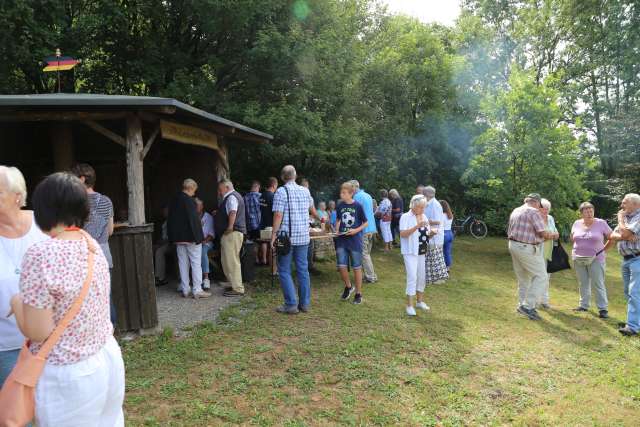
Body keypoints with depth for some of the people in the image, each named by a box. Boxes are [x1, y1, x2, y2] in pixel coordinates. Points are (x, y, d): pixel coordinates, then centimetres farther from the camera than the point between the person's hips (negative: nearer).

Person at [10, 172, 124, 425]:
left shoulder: (41, 254, -21)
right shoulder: (92, 246, 1)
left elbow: (38, 332, -19)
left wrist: (16, 303, -1)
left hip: (67, 375, -6)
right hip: (108, 358, 6)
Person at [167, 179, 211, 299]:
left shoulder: (174, 201, 9)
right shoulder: (189, 201, -16)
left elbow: (170, 220, 13)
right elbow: (194, 220, -19)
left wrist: (172, 237, 18)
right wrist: (198, 237, -15)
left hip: (178, 237, 7)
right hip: (190, 237, -7)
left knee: (183, 263, 12)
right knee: (196, 263, -1)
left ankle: (184, 290, 17)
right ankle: (197, 290, 1)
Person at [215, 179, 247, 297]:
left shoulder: (231, 197, -12)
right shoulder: (233, 196, 21)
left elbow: (233, 213, -29)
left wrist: (230, 227, -27)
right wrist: (218, 213, 19)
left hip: (232, 233, -11)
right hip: (233, 233, 11)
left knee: (231, 261, -7)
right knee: (232, 261, 17)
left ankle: (237, 289, -3)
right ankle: (236, 286, 27)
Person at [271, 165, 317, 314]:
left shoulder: (281, 191, -9)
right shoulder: (305, 191, 9)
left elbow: (278, 215, -17)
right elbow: (312, 208, 28)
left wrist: (274, 234, -10)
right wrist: (318, 217, 49)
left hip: (287, 237, -5)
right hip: (304, 237, 5)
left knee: (284, 271, 3)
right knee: (303, 270, 11)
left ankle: (291, 304, 2)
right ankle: (305, 303, 17)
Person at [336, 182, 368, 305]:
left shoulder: (358, 206, -8)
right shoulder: (340, 206, 3)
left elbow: (365, 223, -1)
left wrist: (356, 230, -15)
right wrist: (337, 230, 0)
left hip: (355, 240, -3)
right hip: (342, 240, 3)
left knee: (356, 267, 5)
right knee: (341, 266, -2)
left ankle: (358, 294, 19)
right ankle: (348, 286, 26)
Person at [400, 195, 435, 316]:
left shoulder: (424, 216, 11)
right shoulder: (405, 217, -10)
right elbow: (403, 234, -20)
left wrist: (431, 233, -5)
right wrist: (417, 226, -29)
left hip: (423, 251, 7)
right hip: (411, 252, -7)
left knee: (422, 277, 13)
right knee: (412, 277, -10)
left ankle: (420, 301, 28)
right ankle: (409, 305, -3)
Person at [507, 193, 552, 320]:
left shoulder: (515, 211, 14)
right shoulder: (534, 212, -11)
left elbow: (509, 232, 16)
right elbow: (542, 232, -16)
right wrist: (548, 236, 4)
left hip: (513, 246, 9)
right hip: (527, 248, -8)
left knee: (523, 278, 18)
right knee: (541, 276, 0)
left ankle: (522, 305, 23)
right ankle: (528, 306, -6)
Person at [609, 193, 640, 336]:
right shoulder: (625, 218, 15)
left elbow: (625, 233, -22)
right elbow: (612, 236, 8)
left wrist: (620, 218, -6)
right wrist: (625, 237, -13)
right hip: (626, 259, 9)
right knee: (628, 292, 13)